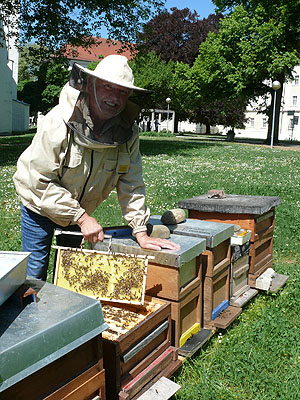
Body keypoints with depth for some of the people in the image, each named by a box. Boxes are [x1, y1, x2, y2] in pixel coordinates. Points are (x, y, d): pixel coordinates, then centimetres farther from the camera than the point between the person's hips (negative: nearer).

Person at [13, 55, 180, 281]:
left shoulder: (129, 133, -15)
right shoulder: (58, 122, -28)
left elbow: (132, 186, -11)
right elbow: (41, 182, -28)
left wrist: (141, 233, -18)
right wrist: (82, 218, -31)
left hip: (81, 210, 4)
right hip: (40, 205, -3)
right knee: (35, 272, 3)